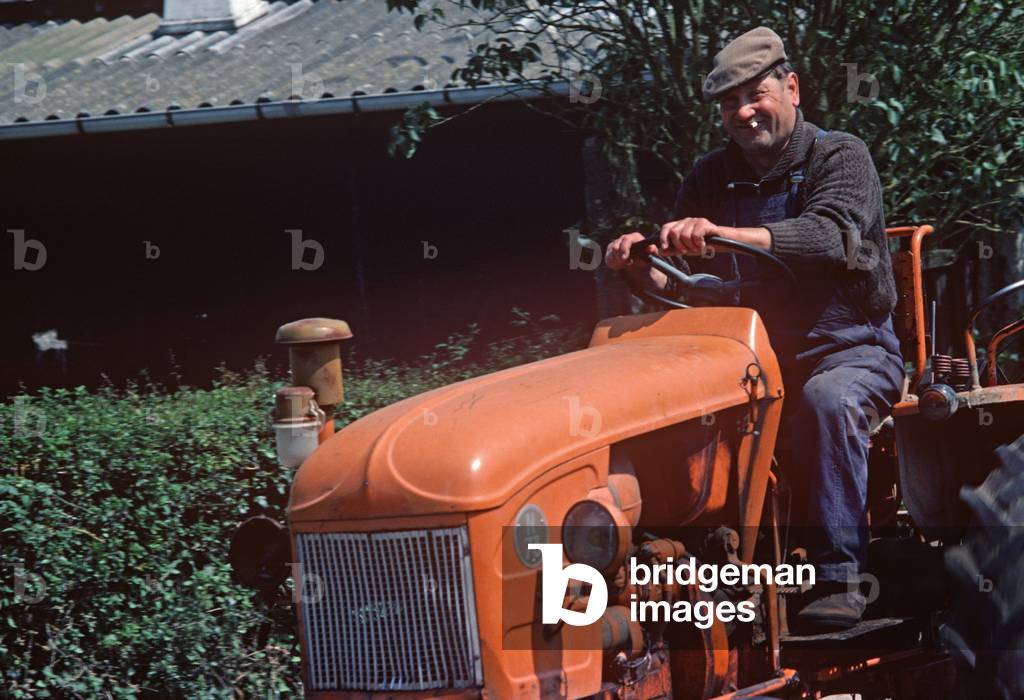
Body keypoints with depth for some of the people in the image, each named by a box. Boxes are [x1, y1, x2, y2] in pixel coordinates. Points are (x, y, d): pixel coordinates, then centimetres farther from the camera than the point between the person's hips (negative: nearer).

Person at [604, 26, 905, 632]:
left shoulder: (840, 157, -6)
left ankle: (840, 577, -35)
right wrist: (643, 265, -17)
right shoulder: (712, 179, 10)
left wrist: (725, 235, -41)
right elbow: (683, 282, 8)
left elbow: (829, 234, -27)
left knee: (826, 399, -38)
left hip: (849, 350, -4)